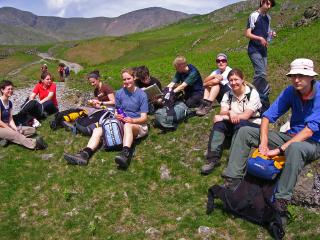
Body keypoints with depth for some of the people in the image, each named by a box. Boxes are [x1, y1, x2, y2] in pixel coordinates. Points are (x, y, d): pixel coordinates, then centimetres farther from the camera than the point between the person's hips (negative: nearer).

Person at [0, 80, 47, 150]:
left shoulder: (9, 103, 10)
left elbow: (10, 119, 6)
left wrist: (16, 129, -12)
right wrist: (13, 130, -18)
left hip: (8, 127, 8)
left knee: (32, 130, -4)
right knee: (14, 134, -38)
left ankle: (7, 138, -24)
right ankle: (34, 143, -65)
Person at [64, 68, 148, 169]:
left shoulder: (142, 94, -3)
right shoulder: (119, 93, 8)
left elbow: (144, 118, -6)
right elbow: (117, 111, 13)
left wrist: (132, 120, -26)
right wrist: (117, 116, -11)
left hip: (138, 125, -5)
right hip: (121, 124, 5)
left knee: (127, 126, -41)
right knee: (97, 130, -15)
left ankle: (125, 154, -66)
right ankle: (85, 154, -37)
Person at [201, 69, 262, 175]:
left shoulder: (252, 93, -10)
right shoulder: (228, 95, 5)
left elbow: (245, 116, -19)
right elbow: (222, 113, -9)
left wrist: (225, 117, -21)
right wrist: (229, 113, -32)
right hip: (234, 126, 4)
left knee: (240, 124, -36)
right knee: (219, 123, -25)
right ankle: (213, 158, -32)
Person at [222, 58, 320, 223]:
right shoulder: (290, 91, -2)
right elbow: (268, 116, -5)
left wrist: (280, 149, -30)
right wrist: (264, 142, -20)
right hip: (291, 136, 6)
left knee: (295, 147, -44)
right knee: (244, 132, -5)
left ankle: (281, 204, -38)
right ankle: (231, 183, -13)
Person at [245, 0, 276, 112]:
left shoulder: (268, 18, 14)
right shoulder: (254, 16, -7)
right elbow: (247, 34, -11)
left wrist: (271, 33, 1)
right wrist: (260, 38, -24)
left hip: (263, 50, 8)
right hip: (254, 49, -8)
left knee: (260, 74, 6)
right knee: (262, 73, -17)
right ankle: (265, 100, -12)